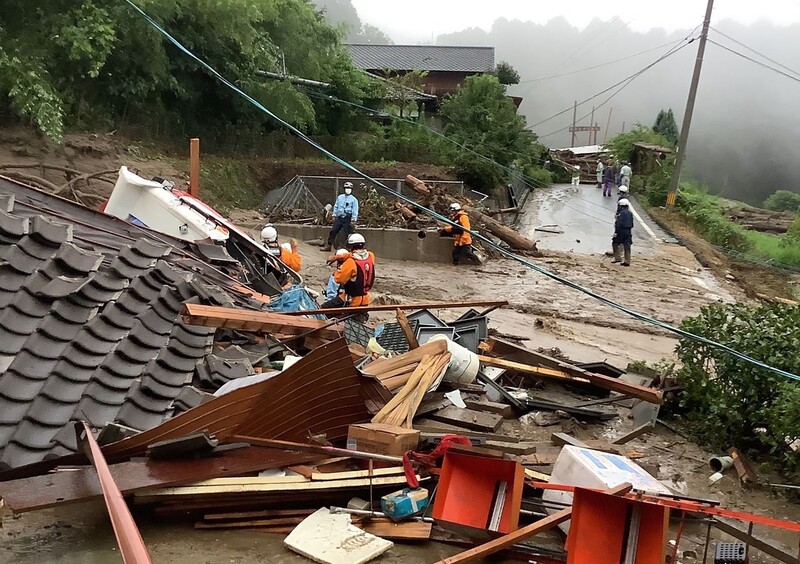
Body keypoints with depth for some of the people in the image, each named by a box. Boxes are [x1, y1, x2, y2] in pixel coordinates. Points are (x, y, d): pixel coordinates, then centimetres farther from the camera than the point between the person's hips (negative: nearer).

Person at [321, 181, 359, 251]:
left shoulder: (354, 199, -1)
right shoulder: (340, 197, 13)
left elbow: (355, 210, -5)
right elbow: (336, 206, 19)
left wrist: (353, 220, -12)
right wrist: (334, 215, 12)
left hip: (348, 219, -4)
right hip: (339, 217, 4)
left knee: (348, 234, -4)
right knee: (333, 231, 3)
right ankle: (328, 245, 11)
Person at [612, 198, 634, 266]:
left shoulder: (621, 213, -12)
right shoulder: (630, 214, 13)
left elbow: (618, 223, -19)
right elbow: (632, 224, 16)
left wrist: (616, 232, -18)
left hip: (621, 231, -7)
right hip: (628, 231, 7)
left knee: (615, 243, 8)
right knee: (627, 246, 7)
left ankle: (617, 258, 4)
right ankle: (627, 261, 8)